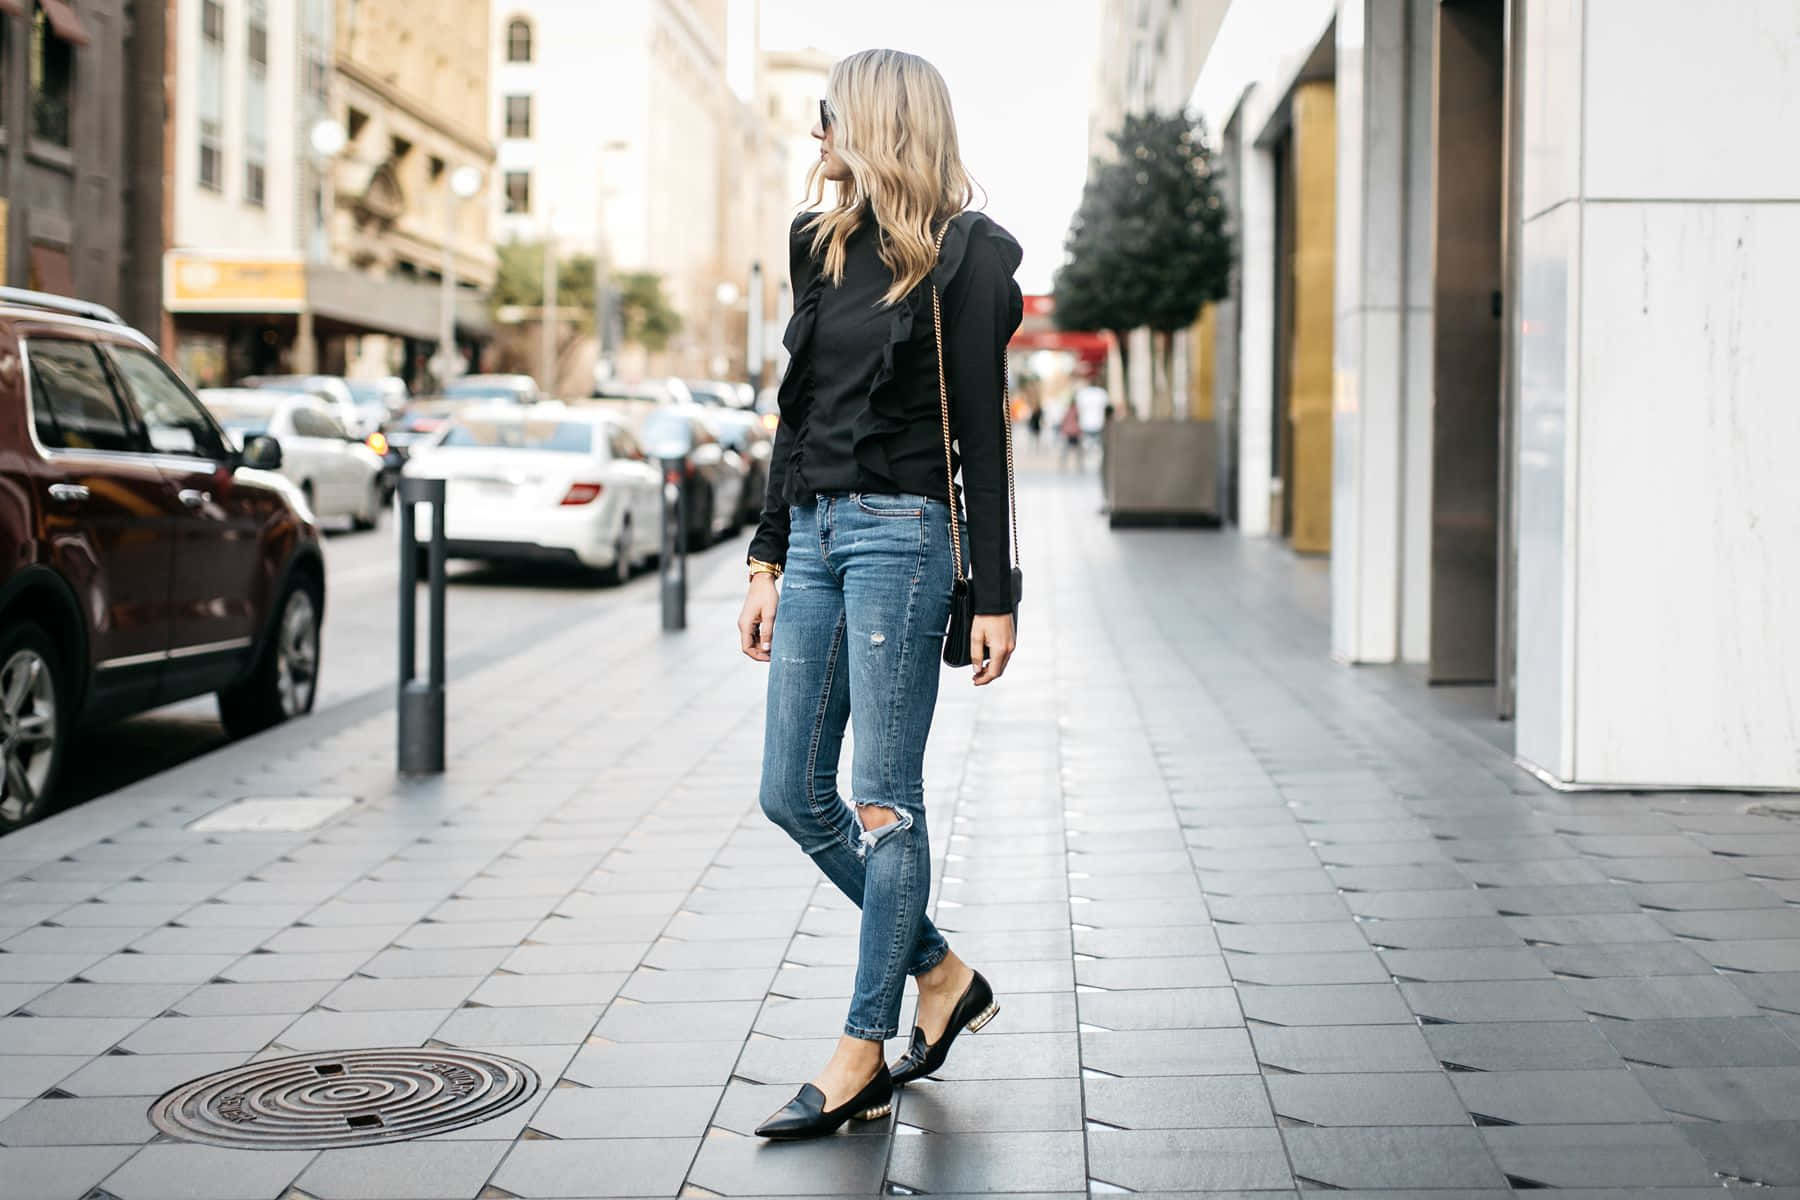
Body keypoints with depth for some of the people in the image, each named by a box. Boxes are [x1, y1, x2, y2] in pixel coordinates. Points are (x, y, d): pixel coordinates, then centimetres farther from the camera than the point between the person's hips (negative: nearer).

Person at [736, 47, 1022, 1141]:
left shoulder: (961, 257, -5)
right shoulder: (822, 246, 16)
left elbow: (982, 431, -7)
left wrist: (995, 595, -10)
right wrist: (769, 561, 16)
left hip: (901, 534, -8)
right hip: (814, 530, 8)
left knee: (885, 803, -4)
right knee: (794, 794, 8)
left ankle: (864, 1058, 4)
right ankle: (944, 976, 23)